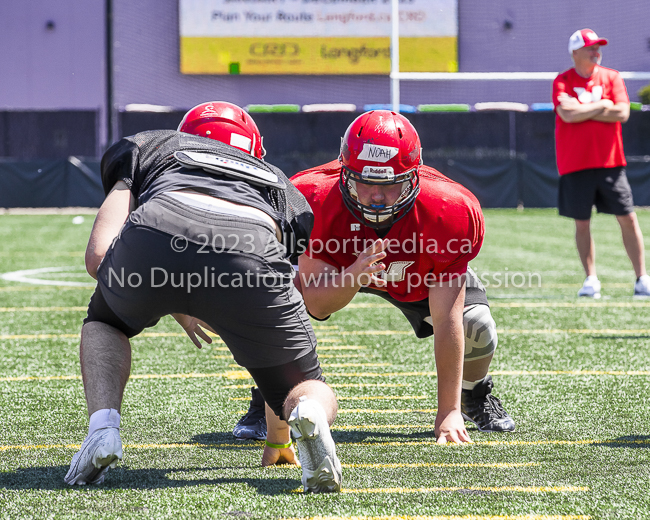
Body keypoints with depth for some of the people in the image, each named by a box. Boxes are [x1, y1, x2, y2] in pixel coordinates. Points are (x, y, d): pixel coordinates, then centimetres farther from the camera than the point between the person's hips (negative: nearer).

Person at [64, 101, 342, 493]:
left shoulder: (149, 146, 38)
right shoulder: (281, 186, 42)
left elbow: (99, 256, 21)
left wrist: (171, 304, 40)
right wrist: (277, 439, 58)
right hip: (251, 252, 0)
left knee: (103, 323, 36)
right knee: (318, 398, 20)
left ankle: (103, 427, 9)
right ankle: (308, 415, -16)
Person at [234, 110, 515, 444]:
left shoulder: (445, 213, -40)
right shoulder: (316, 203, -40)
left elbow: (447, 321, -37)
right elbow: (317, 306, -35)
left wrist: (449, 412, -38)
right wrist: (353, 277, -58)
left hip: (417, 276, 0)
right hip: (336, 269, 0)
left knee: (476, 326, -20)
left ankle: (476, 397, 18)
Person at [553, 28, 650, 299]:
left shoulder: (612, 77, 7)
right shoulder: (562, 81, 1)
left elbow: (622, 113, -8)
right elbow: (568, 115, -16)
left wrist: (582, 110, -9)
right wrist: (601, 106, -8)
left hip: (610, 162, 1)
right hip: (575, 165, -1)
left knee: (628, 219, -1)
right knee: (582, 224, 2)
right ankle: (591, 279, 11)